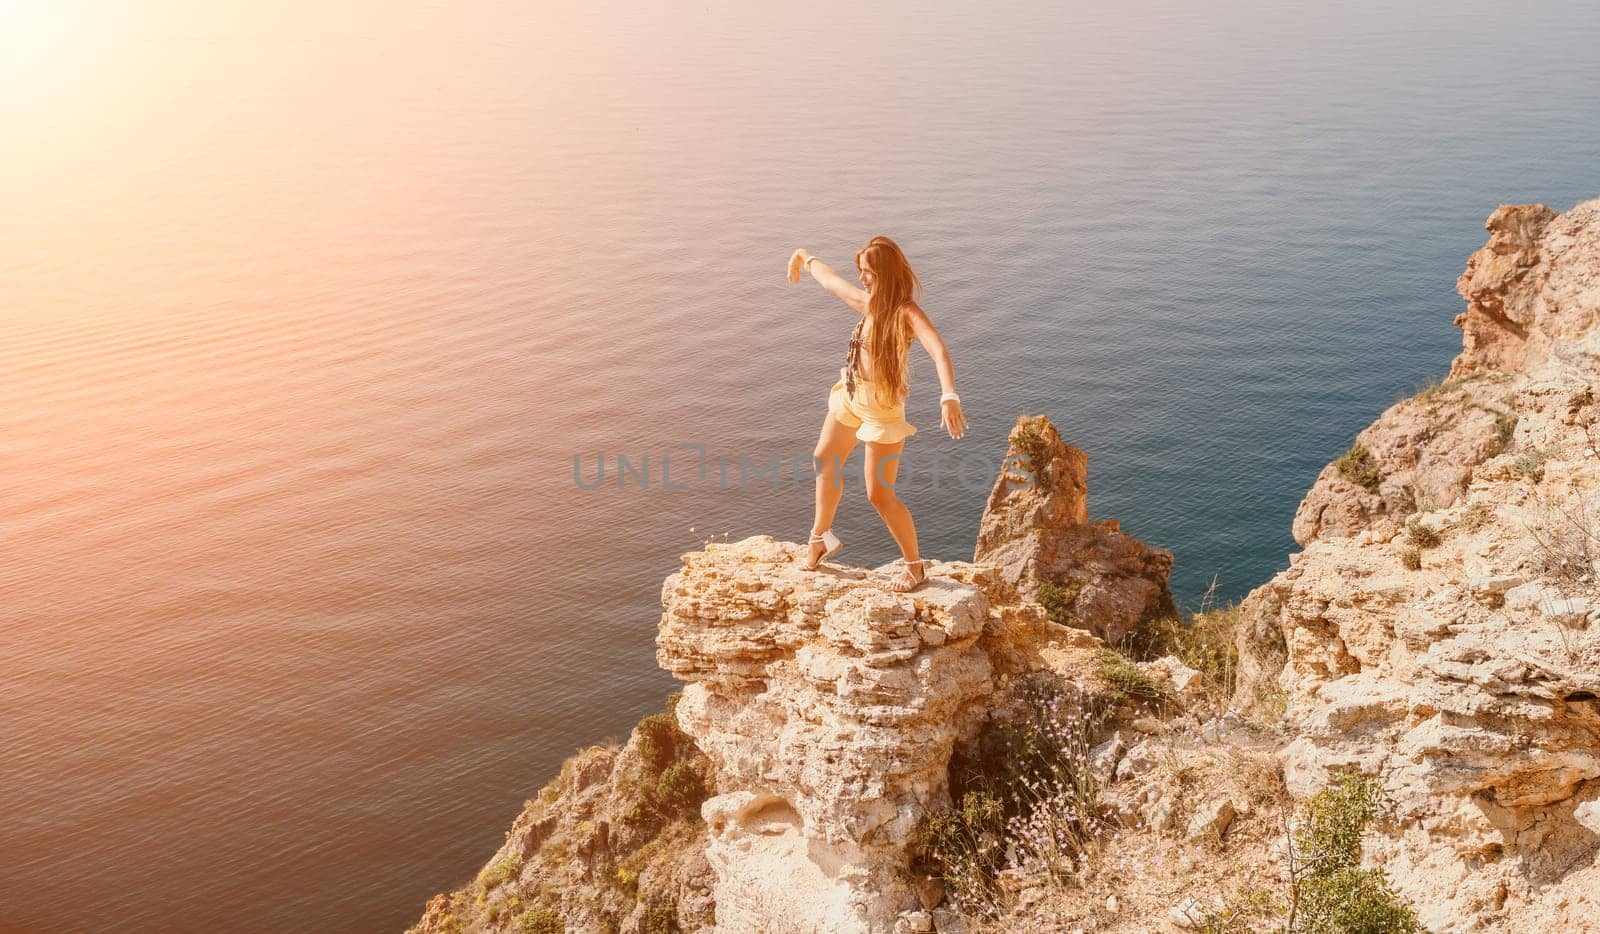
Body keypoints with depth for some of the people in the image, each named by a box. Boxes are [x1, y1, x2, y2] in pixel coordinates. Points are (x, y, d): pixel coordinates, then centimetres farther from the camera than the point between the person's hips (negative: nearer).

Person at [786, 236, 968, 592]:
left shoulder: (907, 313, -22)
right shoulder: (869, 303, 2)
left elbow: (939, 352, -37)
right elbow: (831, 281, 22)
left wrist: (949, 397, -54)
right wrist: (806, 258, 40)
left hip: (883, 406, -9)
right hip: (851, 395, 9)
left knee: (879, 494, -6)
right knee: (825, 462, 24)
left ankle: (915, 566, 10)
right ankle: (820, 537, 45)